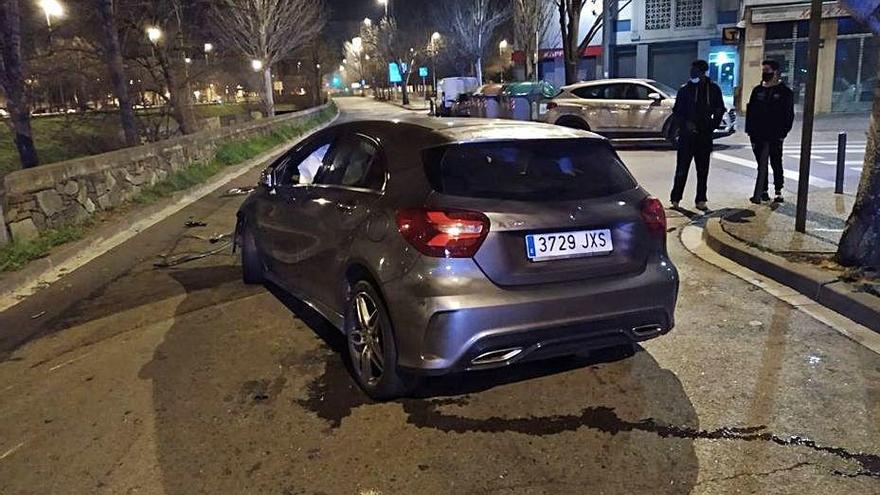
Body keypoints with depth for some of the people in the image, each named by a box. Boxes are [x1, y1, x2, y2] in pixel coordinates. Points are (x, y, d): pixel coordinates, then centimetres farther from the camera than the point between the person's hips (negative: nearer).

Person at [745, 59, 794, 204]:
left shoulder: (785, 92, -2)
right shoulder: (757, 90, 11)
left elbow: (788, 115, -4)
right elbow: (750, 111, 12)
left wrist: (782, 133, -12)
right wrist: (750, 130, 3)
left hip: (774, 137, -4)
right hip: (758, 135, 4)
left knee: (776, 164, 4)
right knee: (762, 165, 8)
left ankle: (775, 192, 11)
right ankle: (763, 192, 14)